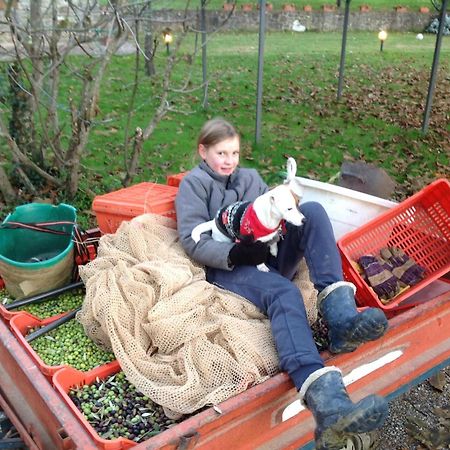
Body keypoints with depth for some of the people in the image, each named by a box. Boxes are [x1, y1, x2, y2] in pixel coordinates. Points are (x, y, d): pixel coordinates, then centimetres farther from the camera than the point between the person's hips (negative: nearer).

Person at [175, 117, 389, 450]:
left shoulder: (251, 178, 28)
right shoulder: (193, 184, 10)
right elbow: (192, 240, -4)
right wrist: (234, 253, -21)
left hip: (268, 257, 5)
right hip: (228, 268, -5)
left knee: (312, 211, -20)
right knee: (283, 292, -38)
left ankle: (340, 314, -40)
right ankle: (326, 402, -63)